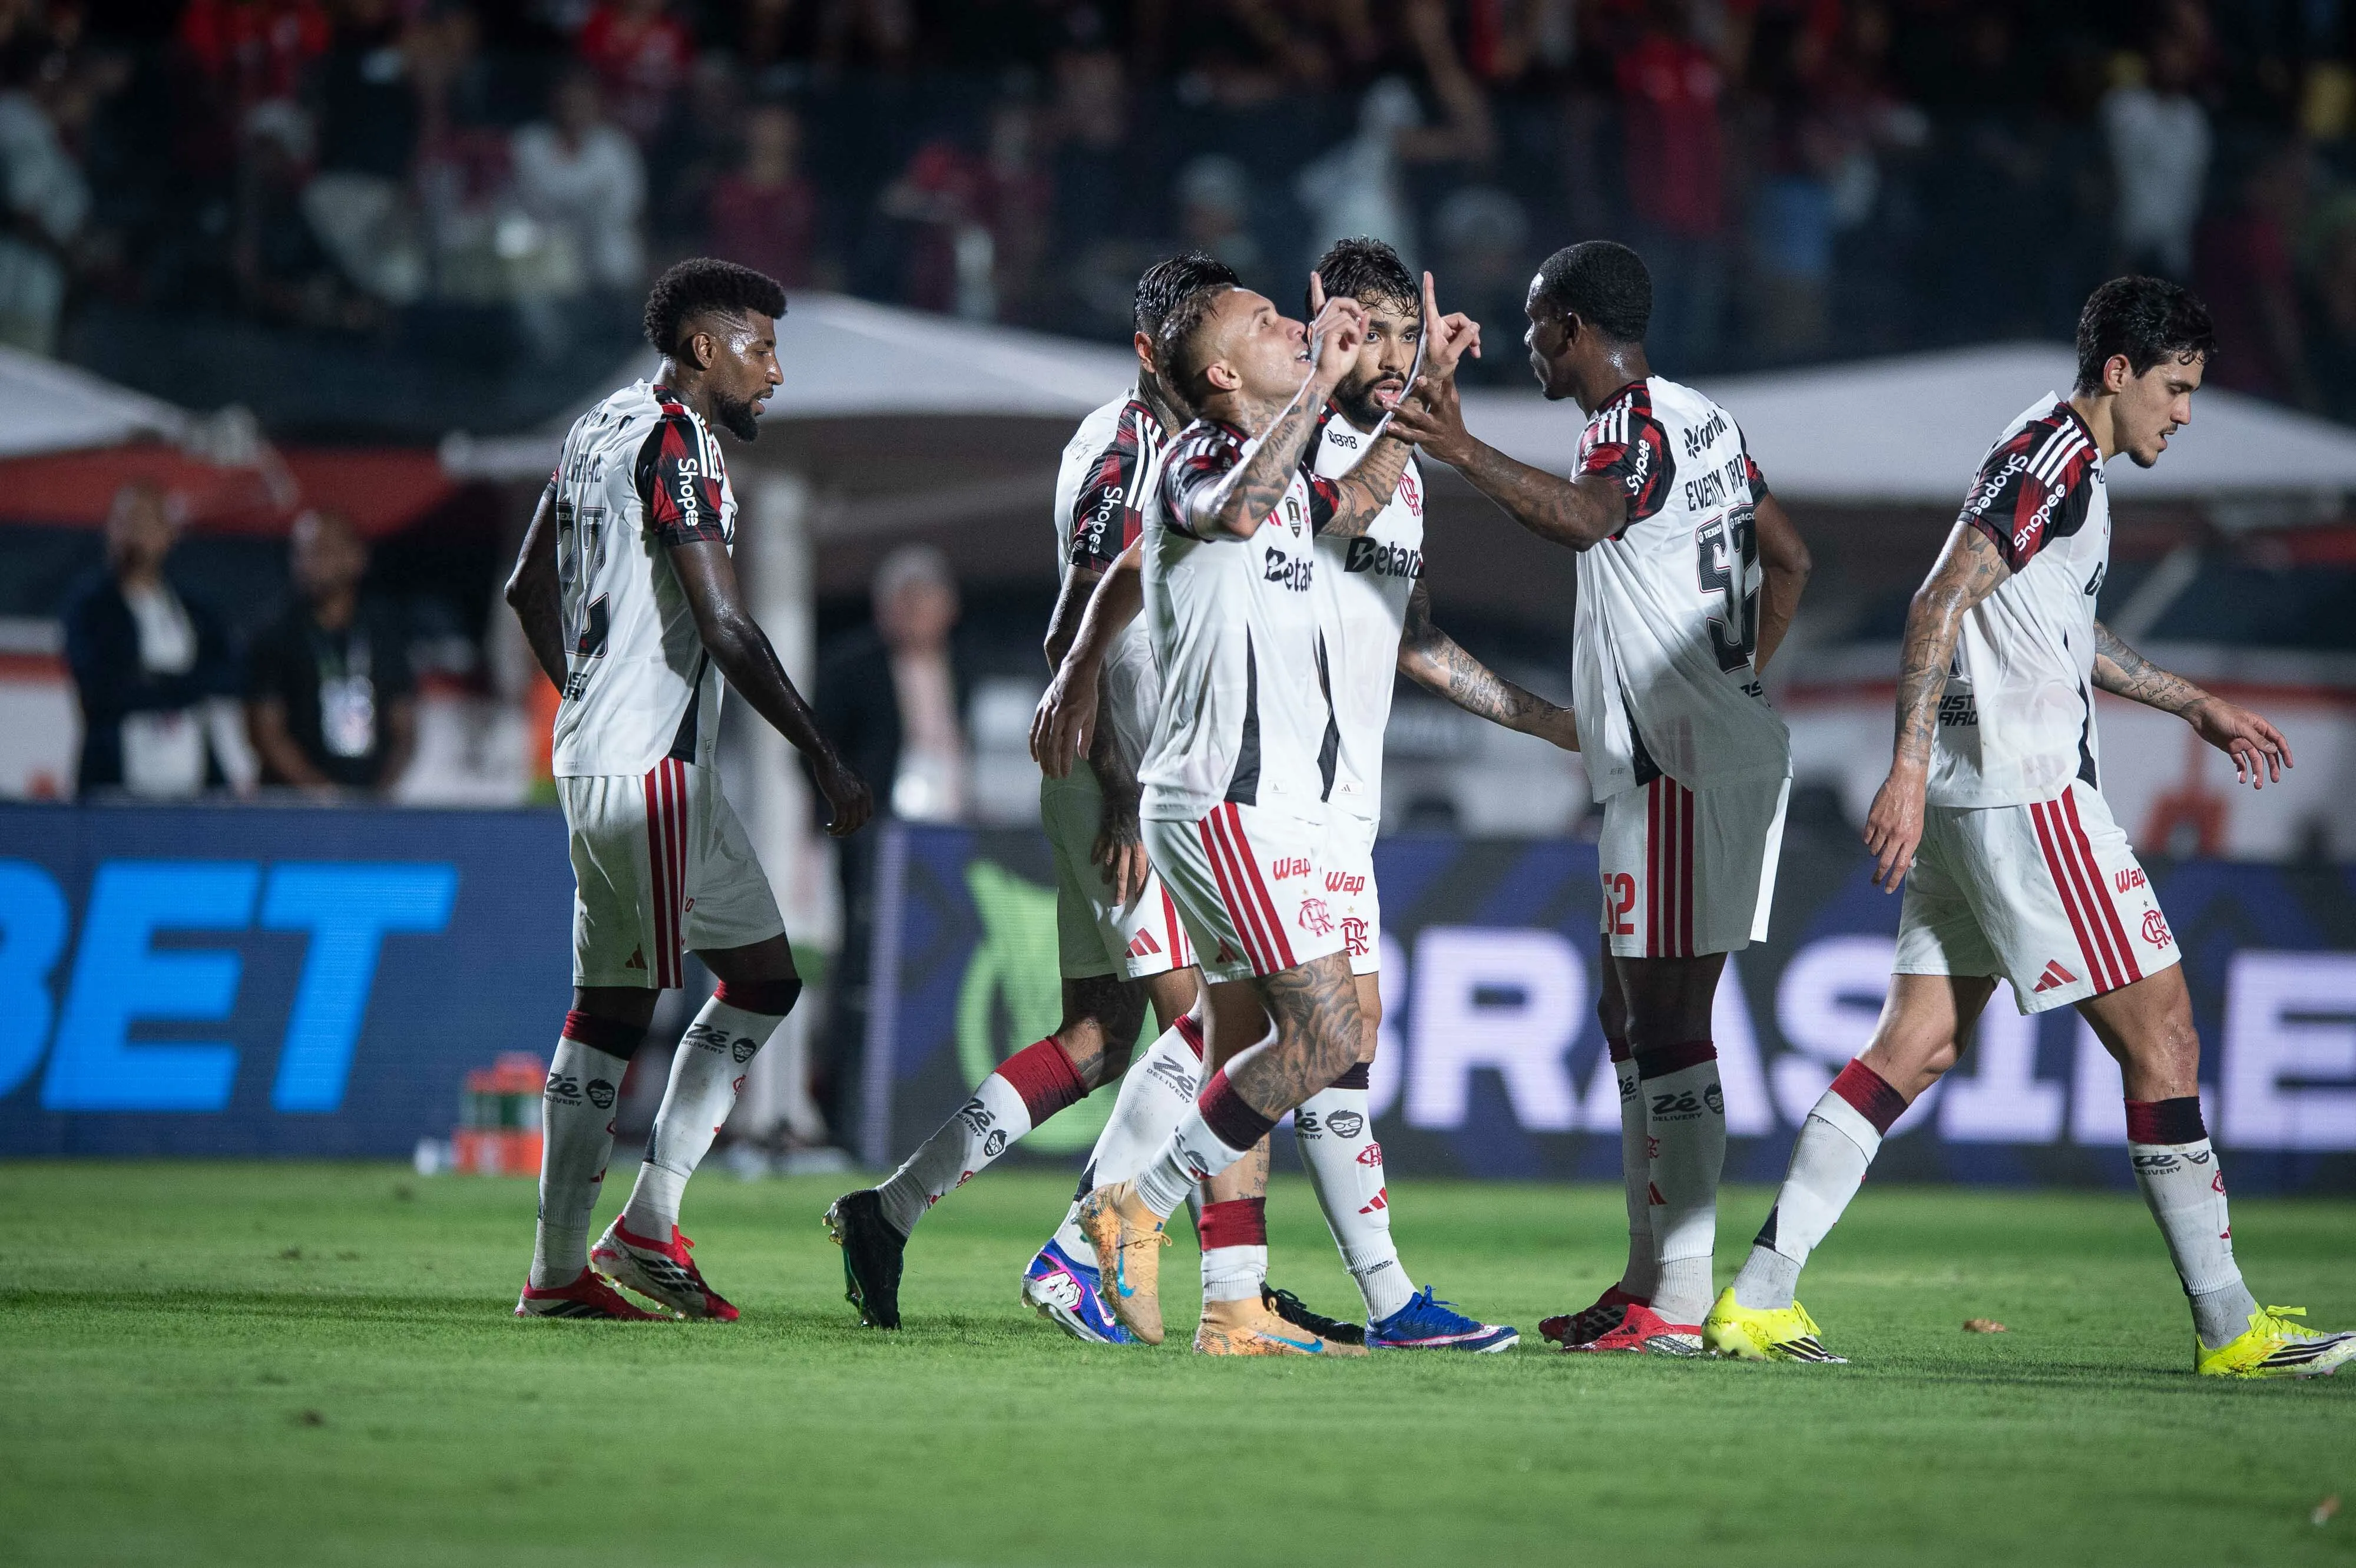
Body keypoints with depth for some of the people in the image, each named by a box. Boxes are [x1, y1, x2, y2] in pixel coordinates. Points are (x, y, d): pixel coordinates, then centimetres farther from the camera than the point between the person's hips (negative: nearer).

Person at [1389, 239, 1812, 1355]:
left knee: (1668, 1022, -10)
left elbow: (1583, 519, -35)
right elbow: (1787, 562, 26)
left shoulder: (1635, 427, -13)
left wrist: (1465, 455, -38)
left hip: (1681, 770, -10)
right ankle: (1647, 1278, 20)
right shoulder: (1706, 422, 17)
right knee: (1630, 1012, 16)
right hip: (1730, 747, 10)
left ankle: (1681, 1303, -12)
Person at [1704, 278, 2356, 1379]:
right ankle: (2229, 1328, -1)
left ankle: (1758, 1299, 3)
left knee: (1917, 1047, 8)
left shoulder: (2064, 457, 20)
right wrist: (1909, 769, -28)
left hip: (1969, 796, 10)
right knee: (2160, 1034, -5)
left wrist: (2197, 707, 41)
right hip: (2025, 793, -10)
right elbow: (1942, 605, -21)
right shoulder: (2056, 453, -12)